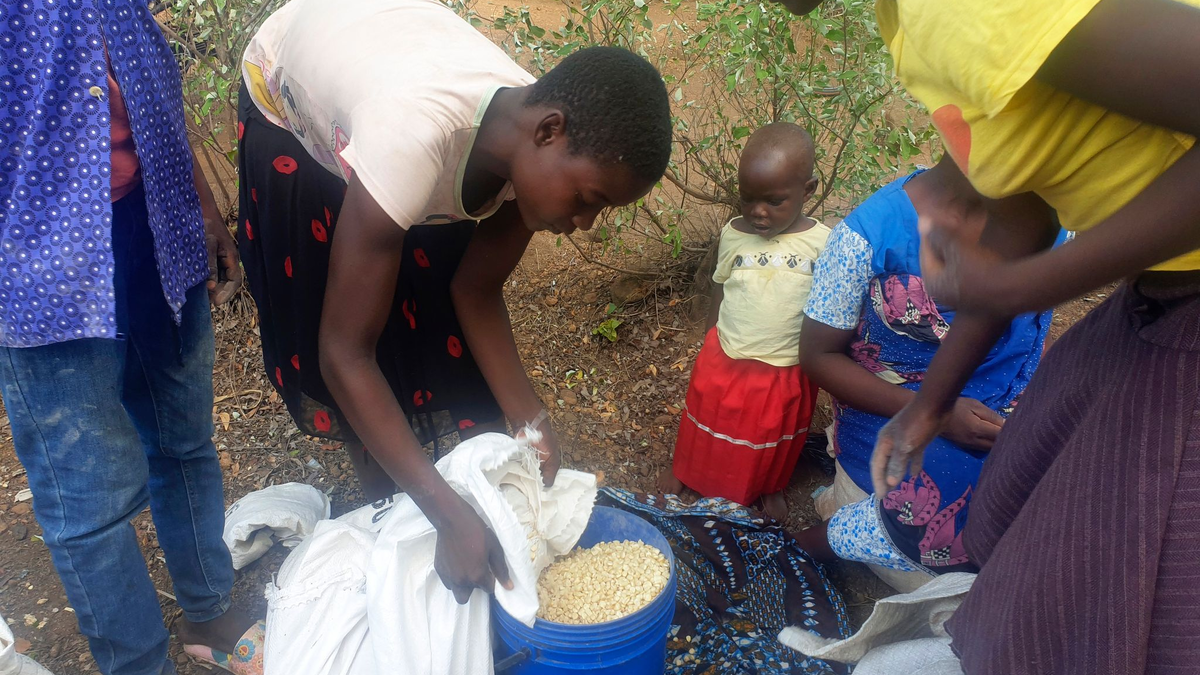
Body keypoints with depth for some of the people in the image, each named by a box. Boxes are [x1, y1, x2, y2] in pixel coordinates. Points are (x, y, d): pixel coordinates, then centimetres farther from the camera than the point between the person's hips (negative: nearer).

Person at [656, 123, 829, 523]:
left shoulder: (823, 243, -15)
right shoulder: (733, 235, -10)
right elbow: (719, 297, 2)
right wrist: (711, 347, 8)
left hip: (787, 373, -1)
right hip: (725, 365, 1)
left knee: (776, 438, 23)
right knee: (709, 425, 22)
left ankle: (770, 487, 51)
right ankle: (686, 470, 50)